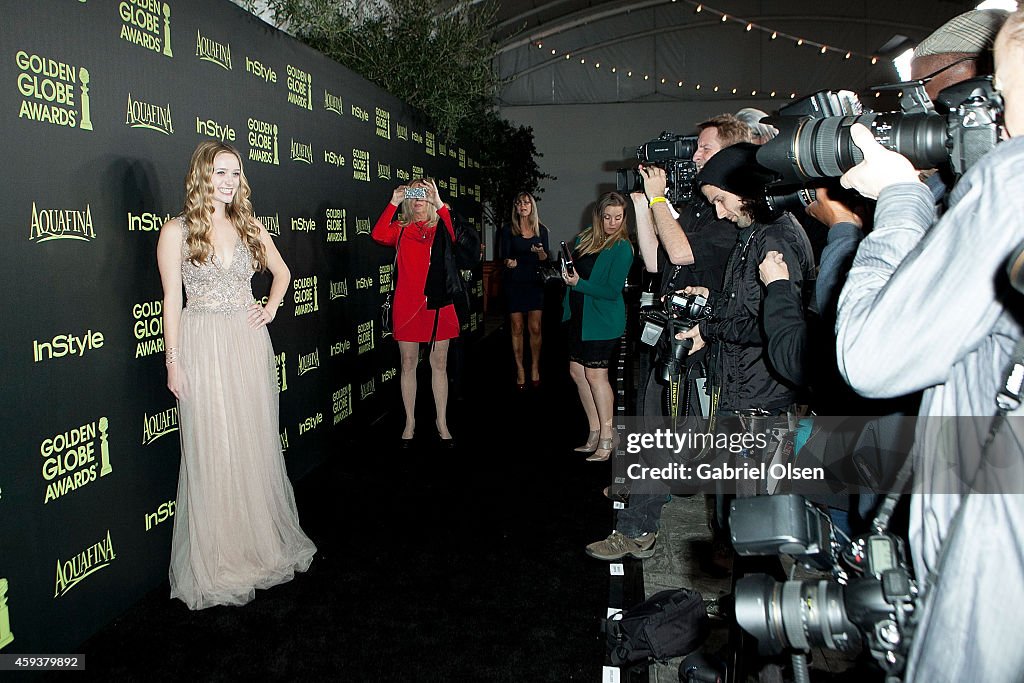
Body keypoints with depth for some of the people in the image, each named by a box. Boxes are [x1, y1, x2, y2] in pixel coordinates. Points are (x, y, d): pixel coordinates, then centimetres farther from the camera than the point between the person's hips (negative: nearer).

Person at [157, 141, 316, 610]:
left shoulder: (249, 227, 9)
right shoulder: (177, 231, -3)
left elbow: (281, 271, 24)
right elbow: (172, 299, -4)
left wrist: (272, 307, 8)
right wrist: (173, 360, -7)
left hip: (249, 345, 4)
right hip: (203, 347, -4)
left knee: (257, 445, 11)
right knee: (213, 452, 1)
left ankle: (262, 542, 27)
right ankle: (218, 559, 15)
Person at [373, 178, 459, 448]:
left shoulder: (440, 227, 8)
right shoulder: (401, 229, 7)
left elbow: (457, 237, -15)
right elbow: (379, 235, -13)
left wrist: (439, 203, -19)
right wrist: (394, 202, -13)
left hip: (438, 303, 0)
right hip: (407, 304, 0)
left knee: (439, 364, 6)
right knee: (408, 363, 6)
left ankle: (442, 423, 16)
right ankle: (409, 422, 18)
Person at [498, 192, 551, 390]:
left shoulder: (541, 230, 7)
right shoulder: (508, 229, 1)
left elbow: (545, 259, 7)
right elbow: (505, 256, -2)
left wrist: (540, 252, -15)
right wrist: (509, 262, -25)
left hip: (535, 282, 1)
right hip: (514, 282, -1)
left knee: (535, 328, -2)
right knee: (517, 328, 1)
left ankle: (535, 368, 12)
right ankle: (520, 369, 10)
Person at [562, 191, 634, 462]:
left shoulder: (622, 248, -13)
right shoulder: (585, 237, 7)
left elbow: (612, 291, -17)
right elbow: (573, 270, 21)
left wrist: (579, 284, -23)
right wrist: (568, 275, 3)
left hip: (603, 319, -8)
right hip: (580, 315, 8)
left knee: (594, 374, -8)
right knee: (577, 371, 9)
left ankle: (607, 437, 3)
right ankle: (595, 432, 20)